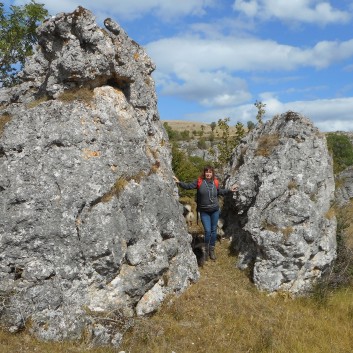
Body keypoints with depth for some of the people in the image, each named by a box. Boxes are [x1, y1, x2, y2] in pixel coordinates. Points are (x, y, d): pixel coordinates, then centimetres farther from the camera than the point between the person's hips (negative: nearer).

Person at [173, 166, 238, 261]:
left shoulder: (215, 183, 2)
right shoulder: (199, 181, -7)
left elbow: (220, 192, 20)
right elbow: (188, 186, -8)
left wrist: (230, 190, 17)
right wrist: (179, 182, -20)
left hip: (215, 210, 3)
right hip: (204, 211, -3)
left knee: (213, 230, 10)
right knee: (207, 231, -7)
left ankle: (212, 249, 26)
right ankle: (205, 249, 16)